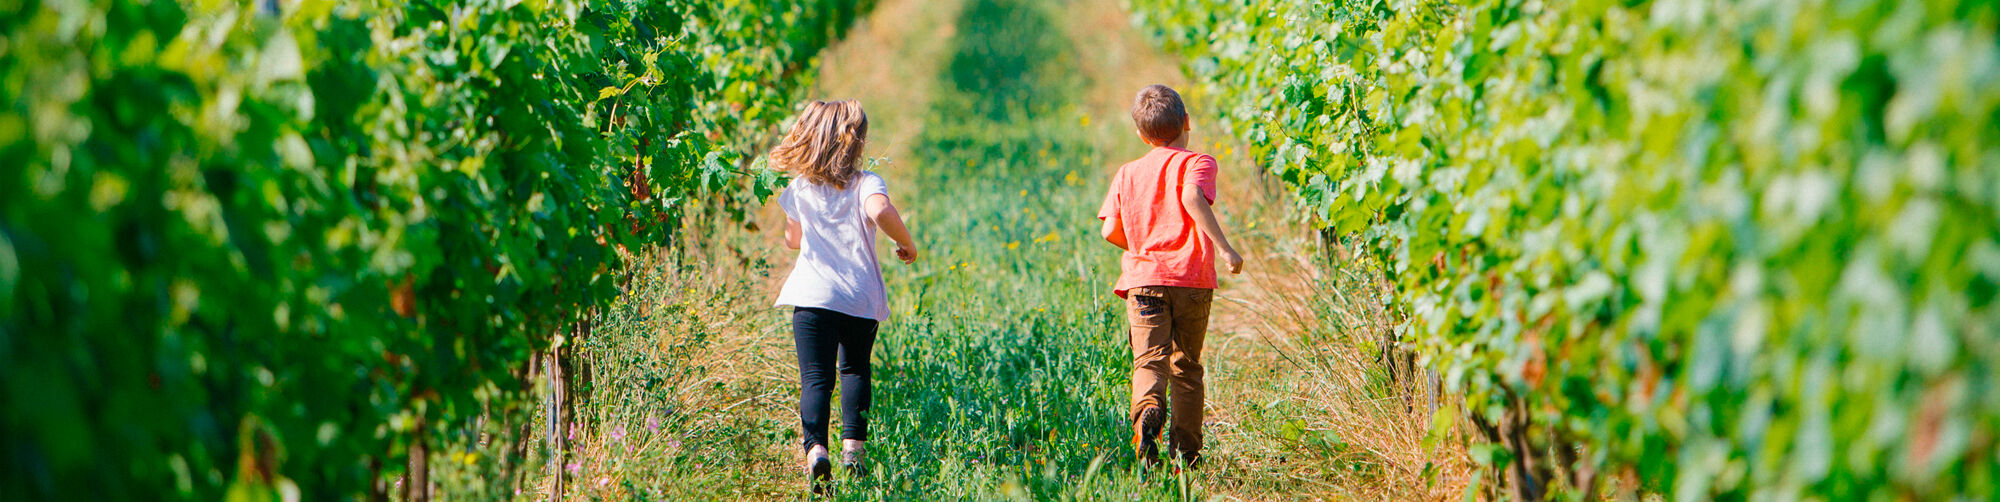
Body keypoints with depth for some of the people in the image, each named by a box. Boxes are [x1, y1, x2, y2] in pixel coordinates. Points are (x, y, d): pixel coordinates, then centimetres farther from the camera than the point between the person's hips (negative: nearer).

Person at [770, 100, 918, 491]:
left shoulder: (799, 190, 7)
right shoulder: (866, 183, -4)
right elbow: (880, 212, -26)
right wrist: (906, 244, -10)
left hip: (812, 297, 0)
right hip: (861, 298, 0)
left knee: (816, 378, -4)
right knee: (855, 369, 21)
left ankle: (815, 448, -27)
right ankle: (852, 446, 9)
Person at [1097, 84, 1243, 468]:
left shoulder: (1128, 173, 11)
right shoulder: (1196, 163, 0)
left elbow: (1110, 231, 8)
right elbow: (1192, 197, -21)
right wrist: (1224, 248, -24)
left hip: (1144, 278, 1)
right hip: (1193, 278, -1)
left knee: (1149, 359, -8)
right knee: (1186, 366, 10)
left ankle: (1148, 410, -39)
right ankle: (1185, 452, 10)